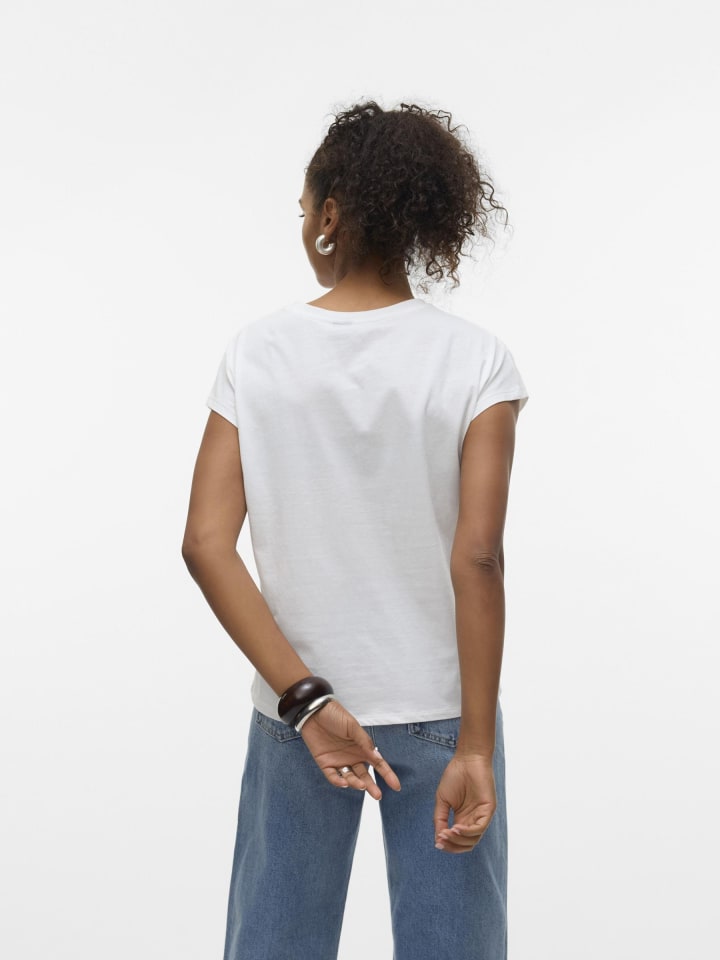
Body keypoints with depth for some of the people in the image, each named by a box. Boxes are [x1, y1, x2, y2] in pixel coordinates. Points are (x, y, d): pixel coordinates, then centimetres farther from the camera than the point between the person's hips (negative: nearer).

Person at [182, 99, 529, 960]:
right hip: (438, 713, -1)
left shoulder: (257, 353, -5)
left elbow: (206, 546, -11)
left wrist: (305, 698, -12)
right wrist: (475, 746, -13)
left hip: (294, 713, 1)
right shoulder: (473, 360, -9)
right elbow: (476, 558, -16)